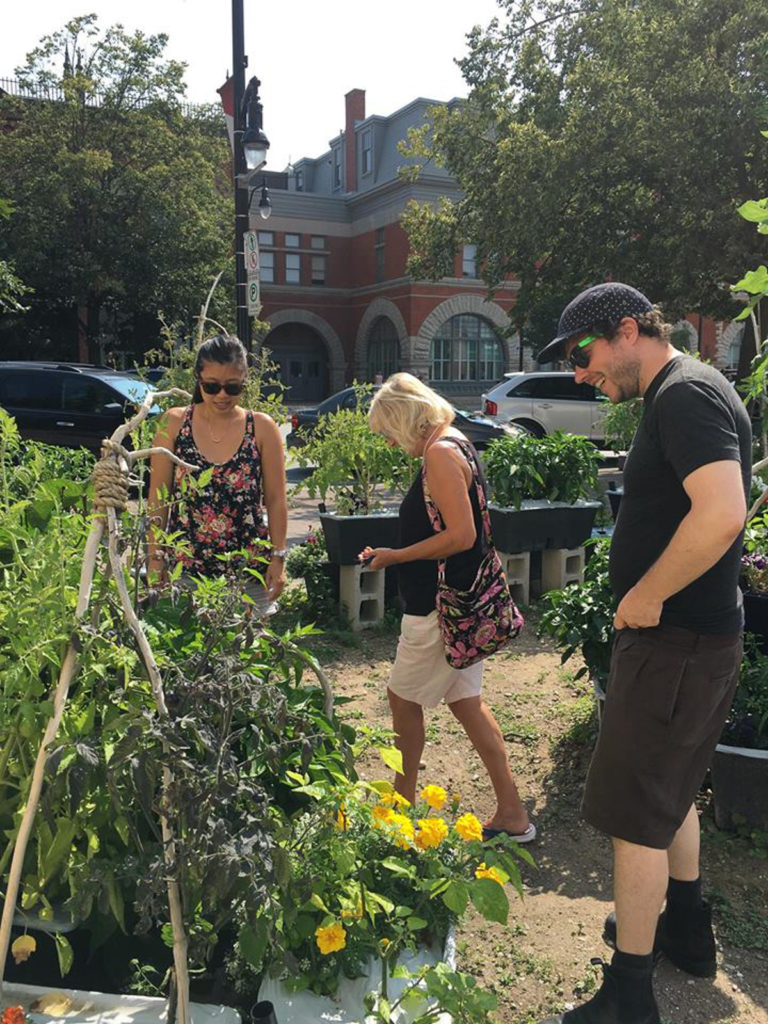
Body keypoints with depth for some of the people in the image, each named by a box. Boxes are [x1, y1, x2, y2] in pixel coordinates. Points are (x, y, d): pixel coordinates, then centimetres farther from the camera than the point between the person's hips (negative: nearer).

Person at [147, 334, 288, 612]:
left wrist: (278, 557, -2)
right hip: (183, 571, 0)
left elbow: (275, 500, 3)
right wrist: (155, 556, 0)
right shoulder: (174, 423, 2)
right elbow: (158, 497, 4)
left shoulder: (262, 428, 1)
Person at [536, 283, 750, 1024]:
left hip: (675, 644, -10)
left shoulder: (687, 394, -19)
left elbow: (722, 513, -33)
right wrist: (649, 598, 11)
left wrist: (645, 597, -22)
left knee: (637, 814, 0)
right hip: (687, 636, 10)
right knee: (671, 789, 24)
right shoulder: (674, 397, 13)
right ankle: (686, 929, 43)